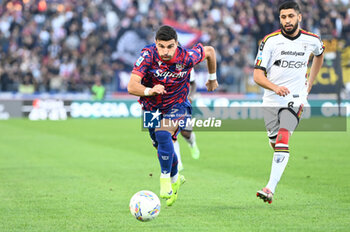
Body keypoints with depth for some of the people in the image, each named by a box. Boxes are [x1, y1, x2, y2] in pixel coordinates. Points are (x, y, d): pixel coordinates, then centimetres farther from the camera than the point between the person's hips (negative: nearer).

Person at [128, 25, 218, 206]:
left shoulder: (186, 57, -25)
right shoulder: (148, 55, -26)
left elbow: (209, 51, -2)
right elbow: (131, 87, -34)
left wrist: (212, 78, 12)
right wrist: (149, 91, -54)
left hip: (176, 106, -2)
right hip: (152, 108, 2)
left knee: (163, 135, -30)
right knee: (163, 147, 17)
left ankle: (165, 178, -15)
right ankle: (175, 179, 45)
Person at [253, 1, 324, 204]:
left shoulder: (312, 40, -2)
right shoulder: (270, 41, -8)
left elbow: (319, 54, 25)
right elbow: (258, 75, -10)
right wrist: (275, 87, -30)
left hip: (295, 98, -1)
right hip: (272, 100, 1)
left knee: (282, 141, -20)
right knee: (275, 143, 11)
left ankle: (270, 189, -27)